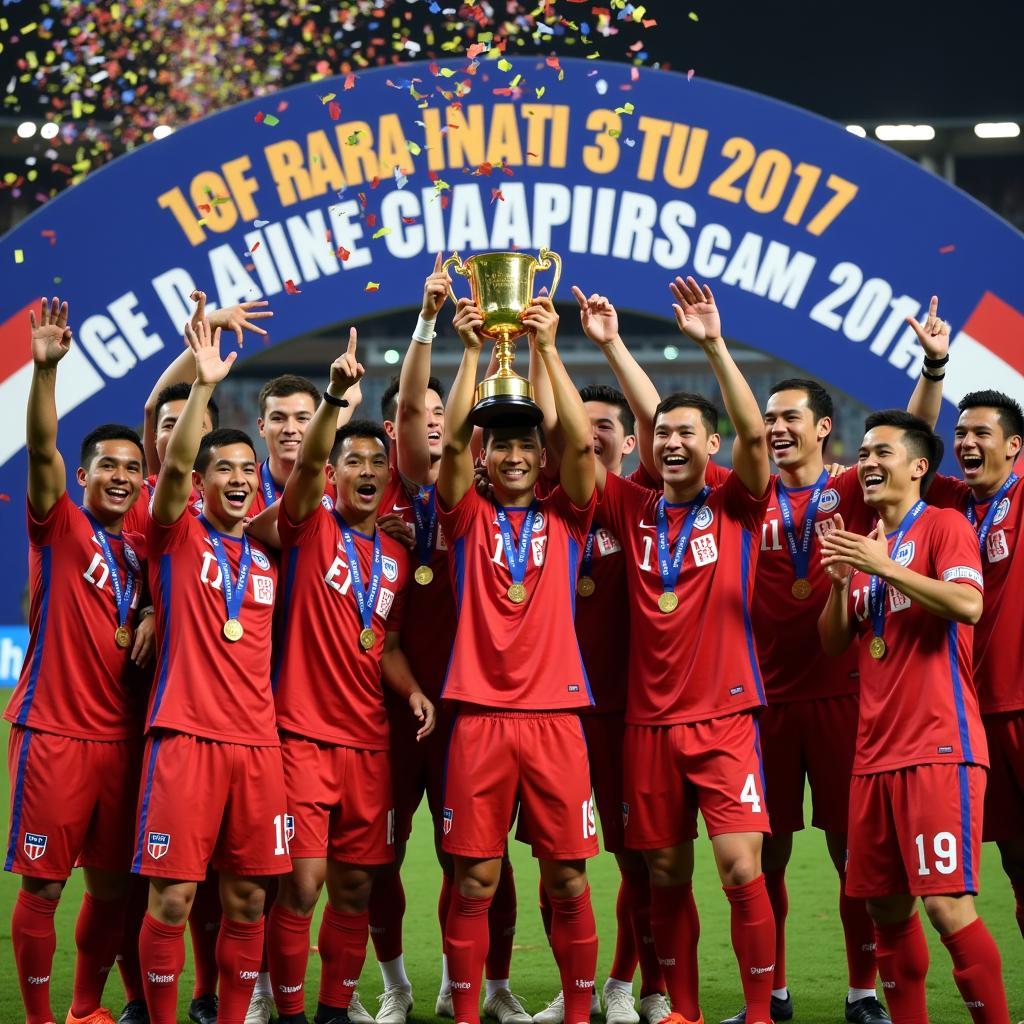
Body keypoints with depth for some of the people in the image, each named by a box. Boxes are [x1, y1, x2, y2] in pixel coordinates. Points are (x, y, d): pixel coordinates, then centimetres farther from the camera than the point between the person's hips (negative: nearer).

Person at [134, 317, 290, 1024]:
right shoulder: (178, 538, 0)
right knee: (172, 897, -6)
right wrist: (205, 384, -23)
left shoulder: (266, 558, 15)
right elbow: (173, 465, -13)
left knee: (247, 899, 6)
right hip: (186, 735, -4)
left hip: (257, 741, 5)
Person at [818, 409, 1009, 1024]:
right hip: (877, 752, 7)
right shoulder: (865, 544, 18)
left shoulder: (943, 526, -2)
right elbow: (834, 643, 17)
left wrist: (883, 566, -20)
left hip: (938, 747, -7)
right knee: (886, 907, 8)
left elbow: (968, 604, -18)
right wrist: (841, 580, 0)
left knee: (947, 904, -14)